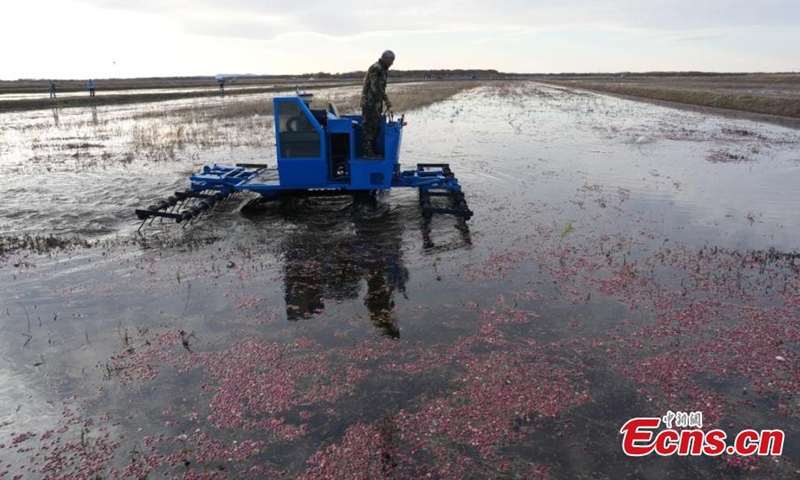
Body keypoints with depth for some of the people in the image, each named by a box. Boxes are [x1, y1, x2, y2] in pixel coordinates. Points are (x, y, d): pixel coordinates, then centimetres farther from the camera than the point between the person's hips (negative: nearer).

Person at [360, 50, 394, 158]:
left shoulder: (383, 69, 16)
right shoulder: (376, 68, -16)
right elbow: (376, 88, -23)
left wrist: (384, 100, 17)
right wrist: (386, 100, -20)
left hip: (376, 103, 10)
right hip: (369, 102, -10)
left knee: (376, 126, 12)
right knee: (370, 127, -9)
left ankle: (372, 150, 19)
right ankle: (368, 152, -5)